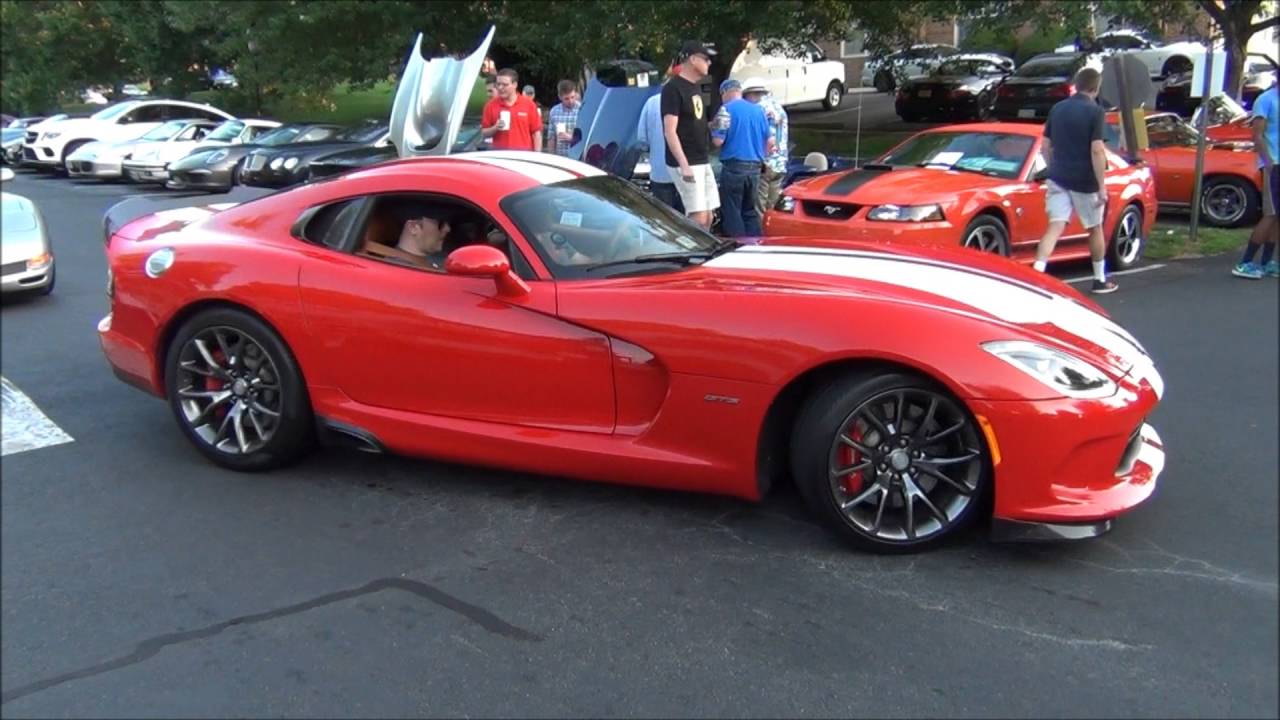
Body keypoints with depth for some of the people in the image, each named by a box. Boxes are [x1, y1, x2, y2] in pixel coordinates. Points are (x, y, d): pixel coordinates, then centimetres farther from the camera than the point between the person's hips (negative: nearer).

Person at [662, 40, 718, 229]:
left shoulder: (695, 87, 16)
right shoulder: (673, 89, -11)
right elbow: (670, 131, -17)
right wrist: (684, 164, -24)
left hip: (703, 162, 9)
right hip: (686, 164, -9)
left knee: (707, 217, 8)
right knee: (698, 218, -14)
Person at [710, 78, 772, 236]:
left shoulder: (726, 109, -6)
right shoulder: (758, 110, 11)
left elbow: (718, 141, -12)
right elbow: (770, 141, 12)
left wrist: (712, 131, 10)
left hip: (733, 166, -6)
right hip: (754, 167, 6)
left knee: (732, 212, -1)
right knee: (750, 211, 16)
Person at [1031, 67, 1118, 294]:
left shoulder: (1057, 108, 7)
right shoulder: (1095, 111, -10)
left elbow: (1045, 146, 10)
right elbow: (1096, 151, -16)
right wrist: (1102, 186, -13)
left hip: (1058, 179, 4)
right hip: (1085, 182, -4)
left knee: (1055, 227, -3)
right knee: (1095, 229, 13)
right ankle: (1100, 280, 25)